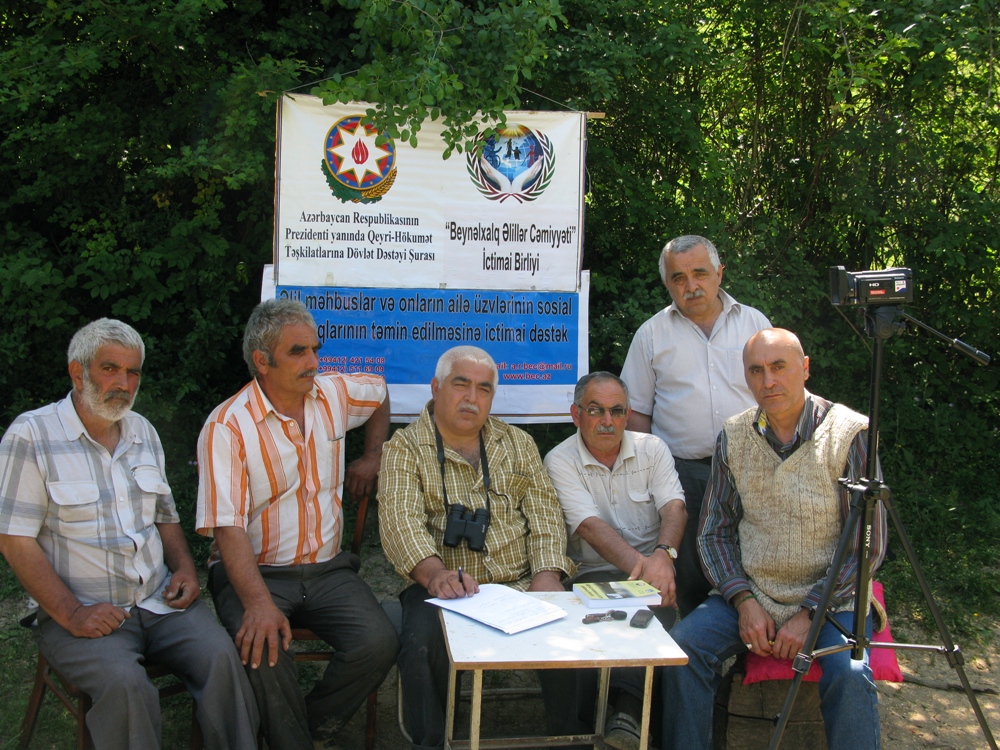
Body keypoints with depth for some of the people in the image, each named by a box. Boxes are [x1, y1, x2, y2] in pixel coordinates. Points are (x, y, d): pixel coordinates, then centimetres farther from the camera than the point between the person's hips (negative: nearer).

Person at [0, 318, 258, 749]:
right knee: (126, 685, -32)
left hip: (160, 601, 5)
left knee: (222, 656, -22)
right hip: (83, 613, -4)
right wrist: (71, 613, -17)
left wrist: (184, 567, 4)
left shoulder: (143, 433, 15)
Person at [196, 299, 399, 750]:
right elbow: (228, 527, -20)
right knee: (264, 647, -34)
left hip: (327, 569, 4)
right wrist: (259, 602, -33)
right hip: (256, 571, -4)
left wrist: (373, 456, 22)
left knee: (379, 643, -22)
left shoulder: (334, 393, 4)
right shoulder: (228, 426, -12)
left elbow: (380, 392, 30)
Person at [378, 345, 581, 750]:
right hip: (444, 589, -2)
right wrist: (434, 572, -30)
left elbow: (543, 512, 10)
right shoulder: (405, 448, 5)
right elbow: (400, 519, -11)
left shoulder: (518, 443, 18)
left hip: (520, 585, 3)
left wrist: (546, 577, -8)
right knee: (422, 645, -32)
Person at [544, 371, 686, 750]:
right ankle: (629, 706, -29)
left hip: (654, 568, 2)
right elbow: (592, 527, -14)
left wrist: (663, 554, -28)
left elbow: (674, 508, -5)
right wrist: (639, 564, -30)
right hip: (596, 574, -2)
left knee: (657, 598, -33)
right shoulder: (560, 461, -1)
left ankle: (627, 708, -35)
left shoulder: (652, 449, 9)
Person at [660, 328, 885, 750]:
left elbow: (868, 546, -7)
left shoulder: (851, 433, -7)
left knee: (850, 676, -31)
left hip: (832, 599, -3)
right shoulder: (733, 438, 4)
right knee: (681, 648, -21)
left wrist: (809, 613, -13)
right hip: (750, 594, 3)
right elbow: (715, 533, 9)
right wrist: (744, 601, -7)